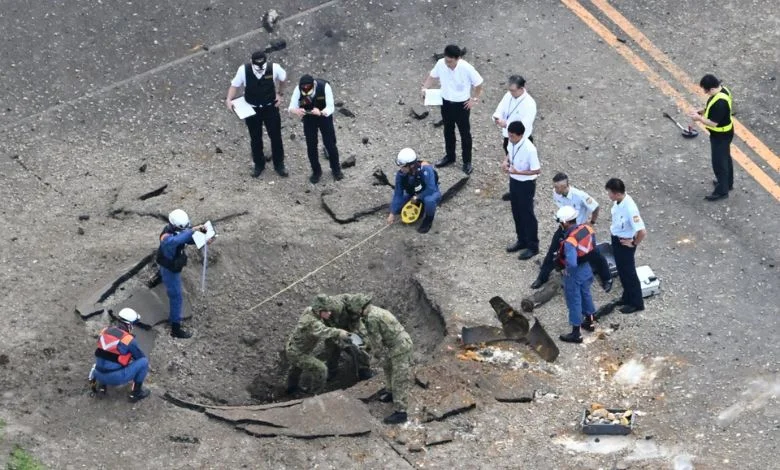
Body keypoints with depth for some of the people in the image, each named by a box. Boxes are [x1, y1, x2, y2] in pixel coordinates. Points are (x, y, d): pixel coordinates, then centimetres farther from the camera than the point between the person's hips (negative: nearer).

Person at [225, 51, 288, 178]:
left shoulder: (274, 68, -21)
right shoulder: (243, 70, -23)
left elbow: (283, 78, 2)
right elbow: (235, 85, -10)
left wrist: (280, 93, 3)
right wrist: (229, 99, -25)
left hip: (270, 108, 0)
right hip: (252, 109, 0)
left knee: (276, 137, 10)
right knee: (255, 139, 15)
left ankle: (279, 165, 31)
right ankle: (259, 164, 36)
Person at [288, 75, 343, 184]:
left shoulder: (324, 87, -32)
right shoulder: (298, 89, -27)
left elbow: (330, 107, -30)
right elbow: (291, 107, -26)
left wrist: (321, 112, -51)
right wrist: (297, 111, -50)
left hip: (324, 117, -1)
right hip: (309, 119, 1)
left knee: (330, 144, 6)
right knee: (311, 146, 5)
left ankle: (336, 169, 29)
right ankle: (316, 171, 25)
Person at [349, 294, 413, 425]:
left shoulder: (371, 318, -19)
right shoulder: (377, 310, 12)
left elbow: (376, 340, -13)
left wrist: (376, 351, 5)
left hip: (399, 347, -10)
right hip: (401, 343, 10)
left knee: (399, 379, -5)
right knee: (389, 369, 30)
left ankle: (400, 412, -2)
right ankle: (391, 393, 49)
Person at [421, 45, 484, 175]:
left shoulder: (467, 68, -27)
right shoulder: (440, 64, -16)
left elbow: (478, 83, -12)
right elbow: (432, 76, 3)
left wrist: (474, 99, -9)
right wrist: (425, 88, -12)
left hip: (462, 105, -4)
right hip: (446, 103, 4)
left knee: (465, 133, 10)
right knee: (448, 131, 21)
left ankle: (467, 162, 24)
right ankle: (449, 156, 40)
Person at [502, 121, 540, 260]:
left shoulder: (529, 149, -31)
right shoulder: (512, 142, -10)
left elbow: (537, 170, -24)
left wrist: (518, 172, -28)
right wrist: (506, 161, -8)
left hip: (526, 184, -8)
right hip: (514, 181, 8)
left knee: (527, 214, 7)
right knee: (516, 212, 21)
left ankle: (533, 247, 23)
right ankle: (522, 240, 39)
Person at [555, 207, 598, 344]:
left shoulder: (570, 242, -35)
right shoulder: (587, 228, -12)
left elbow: (571, 263, -39)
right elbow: (593, 246, 4)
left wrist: (566, 271, -18)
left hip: (575, 272, -7)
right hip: (587, 268, 8)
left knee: (574, 302, 10)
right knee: (585, 294, 29)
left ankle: (576, 334, 23)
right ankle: (589, 321, 49)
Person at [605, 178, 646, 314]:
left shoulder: (630, 208, -35)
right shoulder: (618, 201, -9)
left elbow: (642, 231, -35)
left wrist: (634, 244, -20)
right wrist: (614, 227, 10)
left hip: (625, 243, -8)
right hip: (616, 239, 8)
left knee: (628, 272, 9)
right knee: (621, 270, 24)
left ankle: (636, 303, 27)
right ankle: (627, 297, 43)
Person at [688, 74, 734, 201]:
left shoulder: (719, 102, -37)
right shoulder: (722, 90, -6)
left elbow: (713, 122, -30)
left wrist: (699, 118, -17)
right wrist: (704, 111, 0)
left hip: (720, 135, -10)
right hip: (725, 132, 10)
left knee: (719, 162, 6)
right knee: (725, 158, 26)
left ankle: (722, 191, 20)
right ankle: (728, 183, 44)